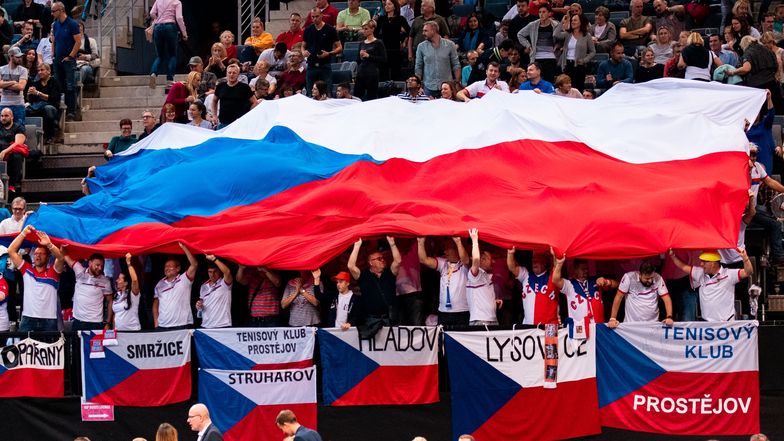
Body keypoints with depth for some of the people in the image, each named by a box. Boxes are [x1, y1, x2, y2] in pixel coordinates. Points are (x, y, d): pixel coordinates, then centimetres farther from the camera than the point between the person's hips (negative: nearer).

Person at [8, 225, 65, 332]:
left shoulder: (53, 271, 7)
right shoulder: (26, 269, 12)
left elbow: (60, 257, -12)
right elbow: (11, 251, 8)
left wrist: (48, 244, -29)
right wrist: (24, 233, 3)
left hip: (49, 320, -1)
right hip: (28, 319, 1)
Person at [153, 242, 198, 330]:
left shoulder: (184, 280, 1)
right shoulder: (160, 285, 15)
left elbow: (194, 264, -12)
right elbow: (155, 304, 20)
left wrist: (183, 247, -14)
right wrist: (156, 323, 9)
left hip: (181, 326, -4)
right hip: (162, 326, 4)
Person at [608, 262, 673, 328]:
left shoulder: (658, 279, -5)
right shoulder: (629, 277, -11)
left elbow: (666, 299, -5)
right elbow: (618, 297, -7)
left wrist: (669, 317, -21)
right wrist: (612, 319, -11)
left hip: (652, 323, 1)